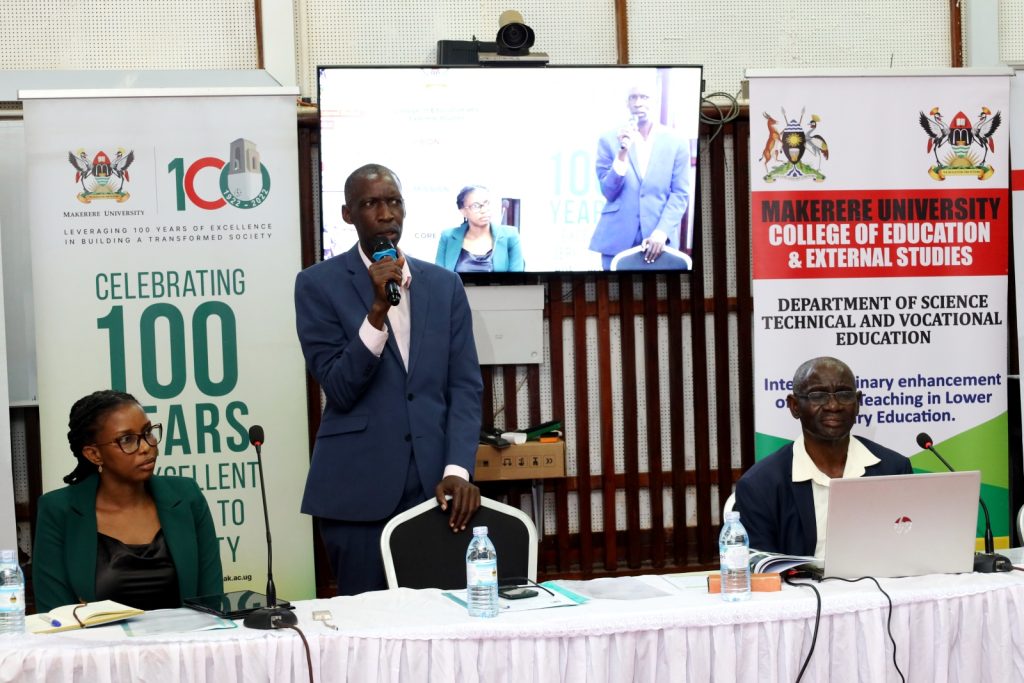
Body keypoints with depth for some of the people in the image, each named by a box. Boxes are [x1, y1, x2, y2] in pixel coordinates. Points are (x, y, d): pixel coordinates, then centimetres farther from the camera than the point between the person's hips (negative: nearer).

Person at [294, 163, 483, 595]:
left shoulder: (445, 284, 11)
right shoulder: (318, 284, 0)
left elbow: (465, 386, 5)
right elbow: (339, 390, -7)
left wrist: (458, 470, -8)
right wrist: (378, 310, -18)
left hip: (434, 483, 3)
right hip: (358, 488, -3)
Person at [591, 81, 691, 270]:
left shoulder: (676, 142, 5)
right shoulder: (609, 140, 4)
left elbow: (680, 194, 3)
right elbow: (608, 192, 0)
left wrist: (661, 233, -10)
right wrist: (623, 152, -13)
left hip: (658, 240, 0)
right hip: (617, 238, 0)